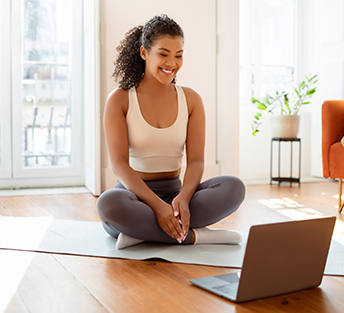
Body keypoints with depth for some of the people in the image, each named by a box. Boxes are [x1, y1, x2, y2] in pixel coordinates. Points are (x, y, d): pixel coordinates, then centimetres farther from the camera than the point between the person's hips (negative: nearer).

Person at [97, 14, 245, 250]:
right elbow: (119, 164, -13)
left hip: (175, 193, 3)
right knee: (109, 204, -38)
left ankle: (142, 232, -24)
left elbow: (196, 160, -3)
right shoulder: (120, 100, -3)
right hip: (134, 194, -3)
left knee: (234, 187, -24)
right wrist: (157, 204, -28)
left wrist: (183, 198, -25)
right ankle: (193, 235, -23)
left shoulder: (191, 100, 6)